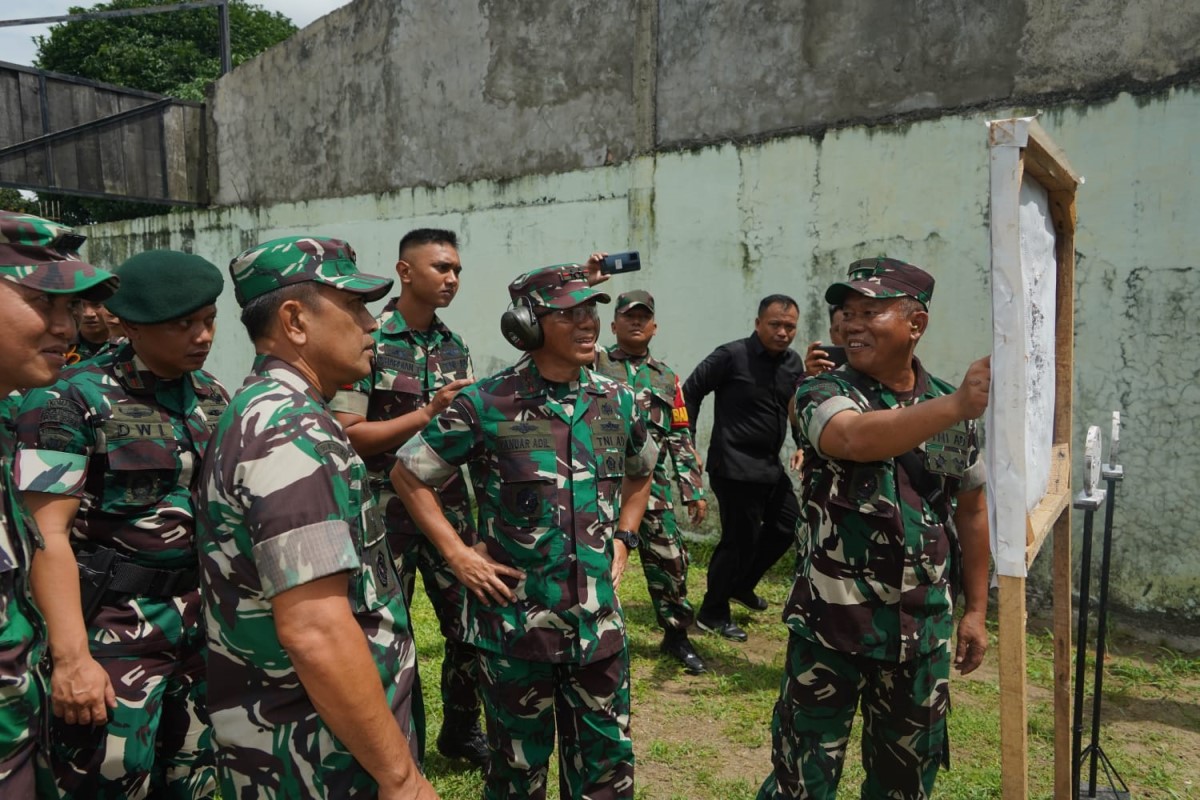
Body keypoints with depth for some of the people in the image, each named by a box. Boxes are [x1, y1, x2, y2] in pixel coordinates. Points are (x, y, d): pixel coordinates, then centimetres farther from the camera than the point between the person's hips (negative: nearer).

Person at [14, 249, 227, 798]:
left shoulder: (212, 396, 6)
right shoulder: (72, 401, -12)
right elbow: (48, 533, -17)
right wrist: (71, 656, -23)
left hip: (205, 616, 6)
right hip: (116, 623, -6)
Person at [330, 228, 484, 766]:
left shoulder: (455, 347, 9)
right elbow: (347, 435, -16)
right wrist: (429, 413, -20)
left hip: (449, 512, 5)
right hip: (387, 516, -5)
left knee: (470, 627, 11)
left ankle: (461, 731, 34)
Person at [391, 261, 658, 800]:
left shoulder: (616, 401, 2)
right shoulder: (486, 405, -12)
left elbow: (640, 473, 21)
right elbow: (408, 475, -3)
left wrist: (622, 539, 9)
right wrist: (458, 554, -8)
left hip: (599, 620, 4)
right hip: (516, 622, -4)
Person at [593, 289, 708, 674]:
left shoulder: (667, 377, 15)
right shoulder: (595, 363, 6)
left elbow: (681, 438, 14)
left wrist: (694, 490, 9)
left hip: (651, 482, 3)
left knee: (669, 557, 4)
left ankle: (676, 634, 22)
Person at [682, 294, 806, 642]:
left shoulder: (793, 362, 7)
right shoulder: (731, 356, -13)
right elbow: (691, 392, -9)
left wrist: (802, 444, 2)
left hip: (770, 467, 8)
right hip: (735, 468, -8)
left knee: (787, 526, 16)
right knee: (740, 539, -2)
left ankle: (741, 585, 36)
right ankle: (712, 614, 15)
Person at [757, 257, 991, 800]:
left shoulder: (951, 409, 3)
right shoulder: (825, 394, -9)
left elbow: (969, 510, 12)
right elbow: (854, 438, -33)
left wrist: (976, 609, 11)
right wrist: (956, 405, -45)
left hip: (923, 630, 4)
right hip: (832, 625, -3)